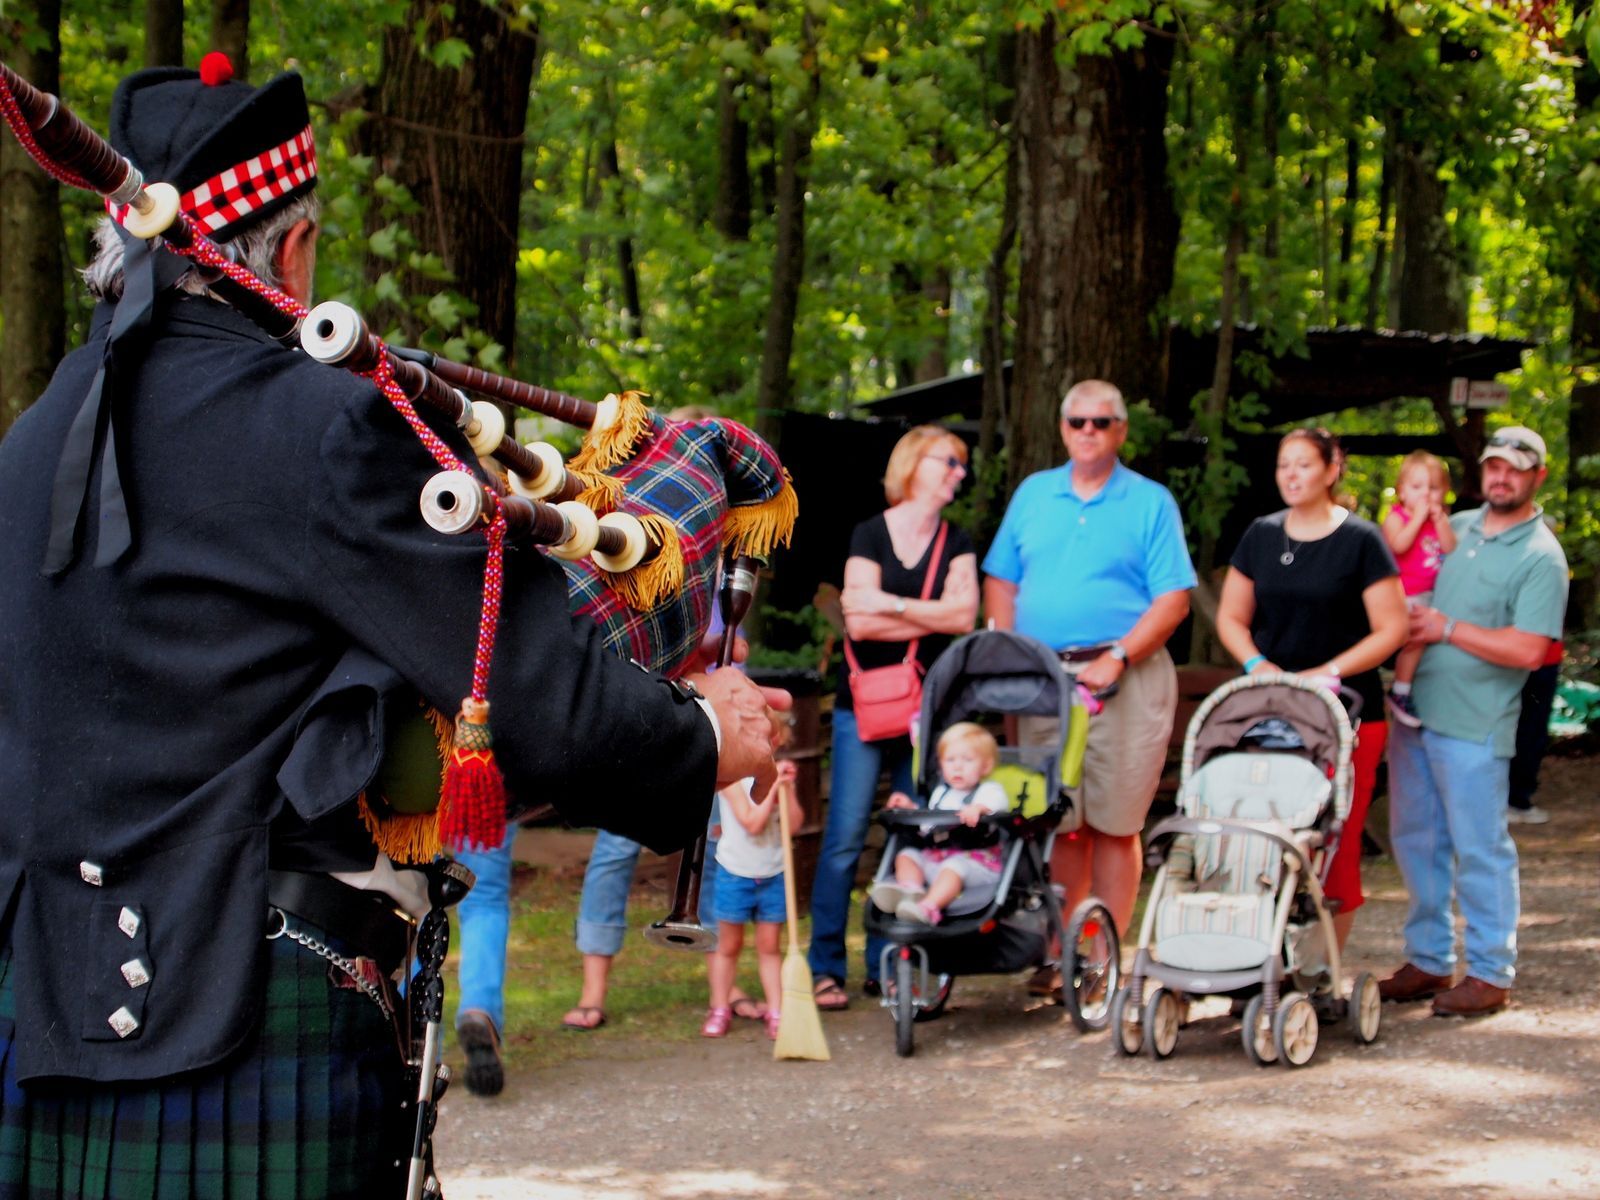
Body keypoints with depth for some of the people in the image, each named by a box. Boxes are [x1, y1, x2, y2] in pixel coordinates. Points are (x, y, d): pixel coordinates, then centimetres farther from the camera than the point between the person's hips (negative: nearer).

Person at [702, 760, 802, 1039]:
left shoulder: (778, 772, -1)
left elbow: (794, 823, -7)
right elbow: (752, 822, -22)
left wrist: (787, 787, -18)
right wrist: (774, 786, -26)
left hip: (773, 874, 3)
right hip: (736, 872, -3)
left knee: (769, 945, 7)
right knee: (729, 945, 10)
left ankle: (775, 1012, 11)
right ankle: (719, 1010, 22)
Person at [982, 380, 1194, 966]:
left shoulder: (1150, 502, 3)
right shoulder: (1033, 494, 14)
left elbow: (1173, 599, -4)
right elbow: (1000, 583, 15)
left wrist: (1116, 659, -14)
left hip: (1125, 679, -3)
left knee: (1113, 824, -2)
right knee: (1056, 822, 5)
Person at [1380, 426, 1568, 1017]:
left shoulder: (1541, 557, -8)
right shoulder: (1456, 527, 12)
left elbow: (1526, 650, -18)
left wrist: (1447, 629, -15)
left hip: (1474, 726, -7)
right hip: (1414, 711, 7)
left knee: (1480, 849, -1)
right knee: (1416, 840, 13)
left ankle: (1490, 973, 7)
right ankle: (1429, 961, 24)